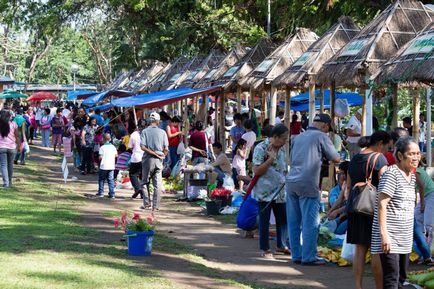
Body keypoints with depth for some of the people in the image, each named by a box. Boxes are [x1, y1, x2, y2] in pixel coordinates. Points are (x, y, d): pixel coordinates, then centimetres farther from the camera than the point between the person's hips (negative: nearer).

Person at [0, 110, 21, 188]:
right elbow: (17, 136, 0)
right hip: (11, 147, 1)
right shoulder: (13, 124, -3)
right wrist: (19, 145, 10)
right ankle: (9, 182, 26)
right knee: (10, 164, 15)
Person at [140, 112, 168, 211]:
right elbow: (166, 149, -2)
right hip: (158, 161, 1)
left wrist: (154, 153, -9)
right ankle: (156, 206, 2)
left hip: (148, 158, -1)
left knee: (145, 182, 13)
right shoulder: (162, 132, 1)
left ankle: (146, 203, 7)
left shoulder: (145, 131, -2)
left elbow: (143, 147, -13)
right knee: (158, 184, 4)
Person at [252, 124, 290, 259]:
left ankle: (281, 245, 28)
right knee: (264, 221, 2)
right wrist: (270, 159, -21)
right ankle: (265, 249, 12)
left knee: (283, 218, 11)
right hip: (264, 192, -7)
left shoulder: (282, 149, 10)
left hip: (280, 191, 7)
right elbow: (256, 171, -16)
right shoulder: (261, 148, -12)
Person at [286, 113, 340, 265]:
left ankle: (296, 255, 15)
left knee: (294, 222, 10)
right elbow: (335, 158, 2)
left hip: (291, 181, 7)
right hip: (308, 184, -7)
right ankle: (309, 257, 0)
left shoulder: (298, 137, 18)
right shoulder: (321, 136, -2)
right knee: (310, 222, -1)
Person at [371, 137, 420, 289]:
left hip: (405, 238, 9)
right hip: (389, 236, -9)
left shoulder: (412, 176, 13)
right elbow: (381, 204, -18)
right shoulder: (391, 174, -13)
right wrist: (384, 234, -23)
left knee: (401, 277, 13)